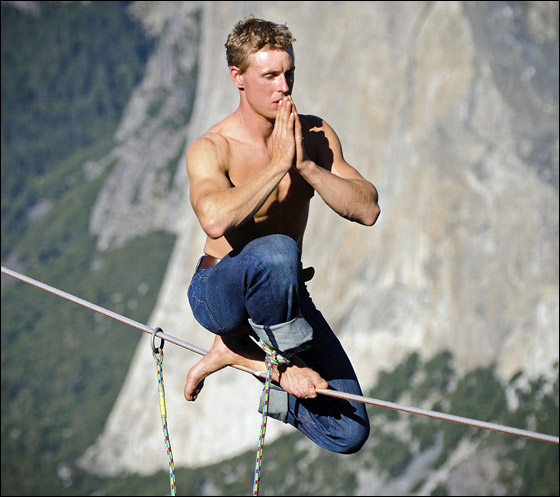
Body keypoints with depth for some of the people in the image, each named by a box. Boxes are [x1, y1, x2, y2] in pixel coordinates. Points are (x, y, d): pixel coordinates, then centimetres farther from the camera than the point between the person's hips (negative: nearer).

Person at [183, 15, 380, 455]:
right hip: (218, 293, -5)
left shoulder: (315, 135, -1)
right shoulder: (210, 149, -16)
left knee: (349, 434, -3)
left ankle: (238, 351, 15)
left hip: (282, 296, 6)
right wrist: (278, 163, -29)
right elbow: (215, 220, -38)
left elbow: (367, 211, -9)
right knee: (276, 252, -43)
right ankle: (285, 359, -14)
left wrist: (306, 165, -21)